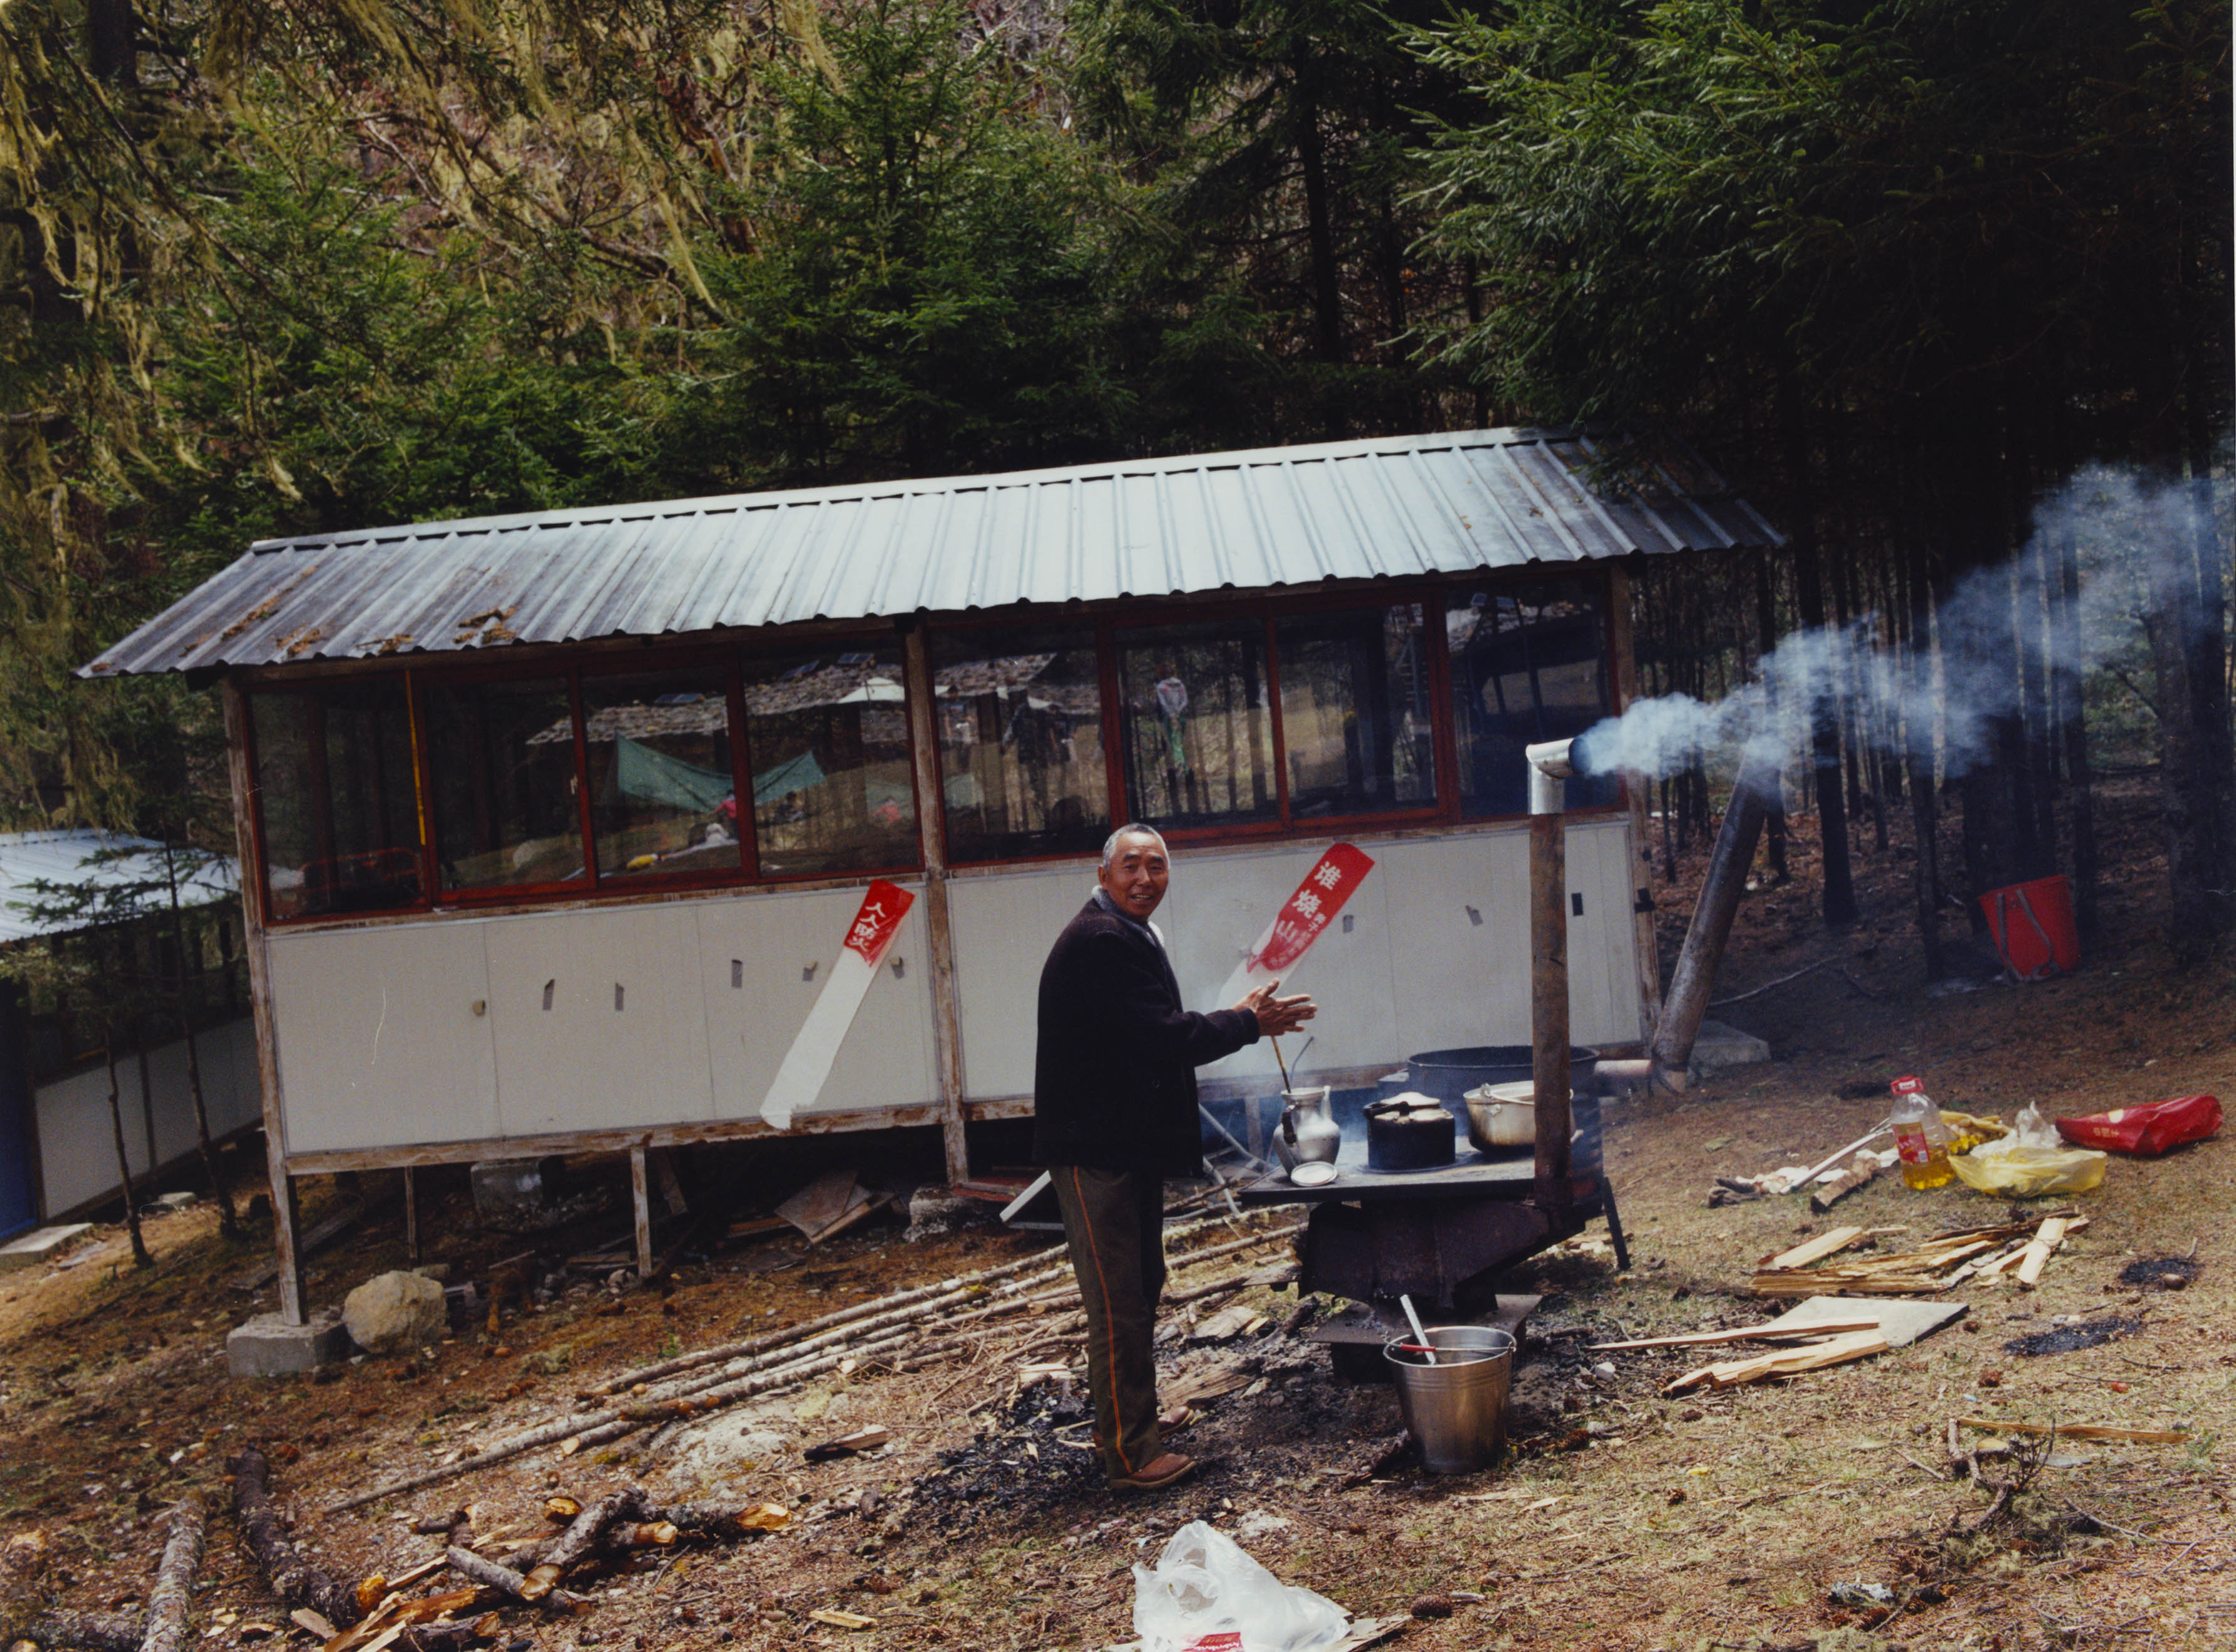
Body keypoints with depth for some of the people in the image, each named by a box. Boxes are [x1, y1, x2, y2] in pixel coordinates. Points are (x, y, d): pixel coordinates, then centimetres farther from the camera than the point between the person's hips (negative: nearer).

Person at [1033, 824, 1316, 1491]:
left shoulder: (1128, 937, 16)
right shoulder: (1102, 941, -19)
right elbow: (1165, 1038, -23)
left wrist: (1237, 1021, 11)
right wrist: (1248, 1023, -10)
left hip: (1129, 1147, 11)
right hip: (1096, 1153, -11)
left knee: (1139, 1291, 20)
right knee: (1119, 1307, -6)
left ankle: (1128, 1430, 34)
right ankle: (1130, 1455, 1)